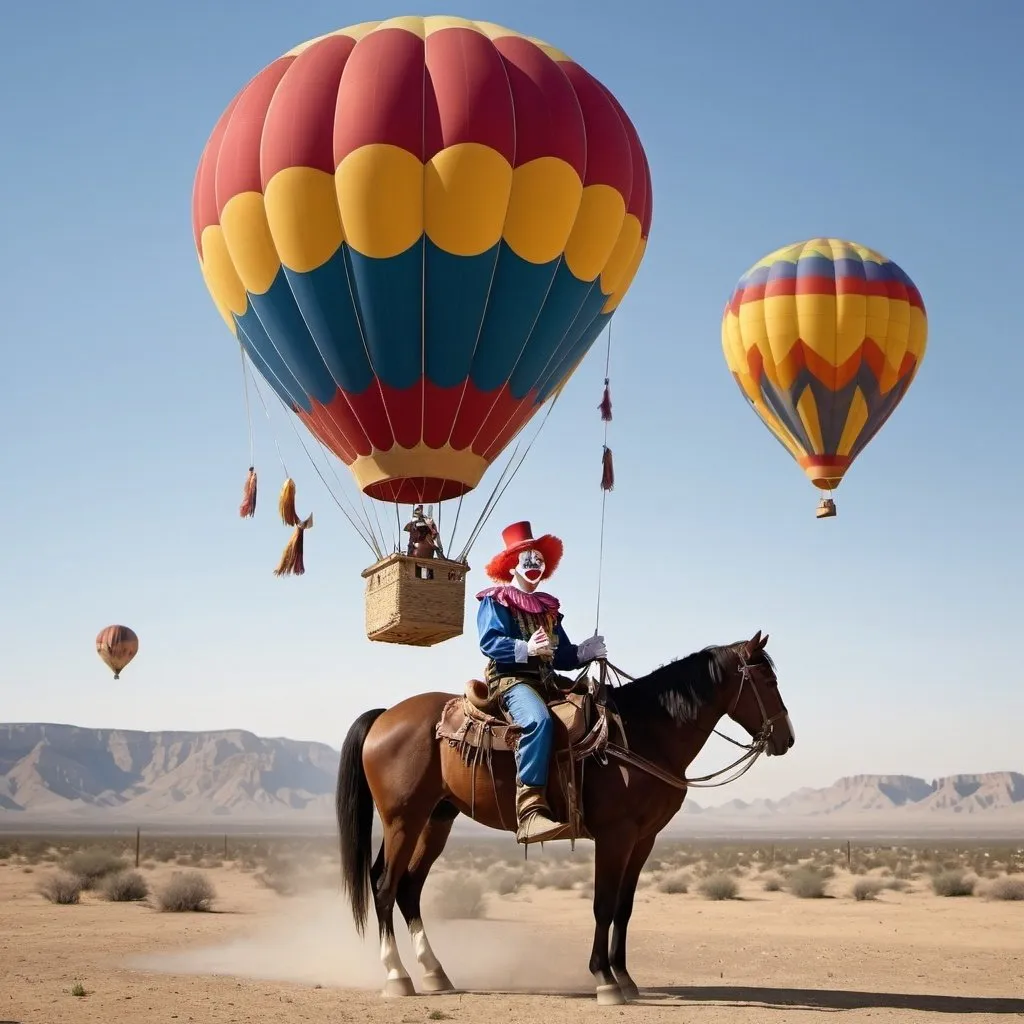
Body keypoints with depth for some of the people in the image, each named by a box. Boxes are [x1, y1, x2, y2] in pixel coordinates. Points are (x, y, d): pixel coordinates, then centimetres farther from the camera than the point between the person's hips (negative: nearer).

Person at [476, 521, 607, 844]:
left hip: (548, 681, 8)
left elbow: (562, 656, 21)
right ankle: (530, 810, -45)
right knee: (539, 721, -38)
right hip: (509, 679, -8)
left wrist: (586, 651, 1)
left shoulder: (548, 607, 24)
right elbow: (489, 642, -11)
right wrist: (527, 649, -26)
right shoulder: (495, 601, 5)